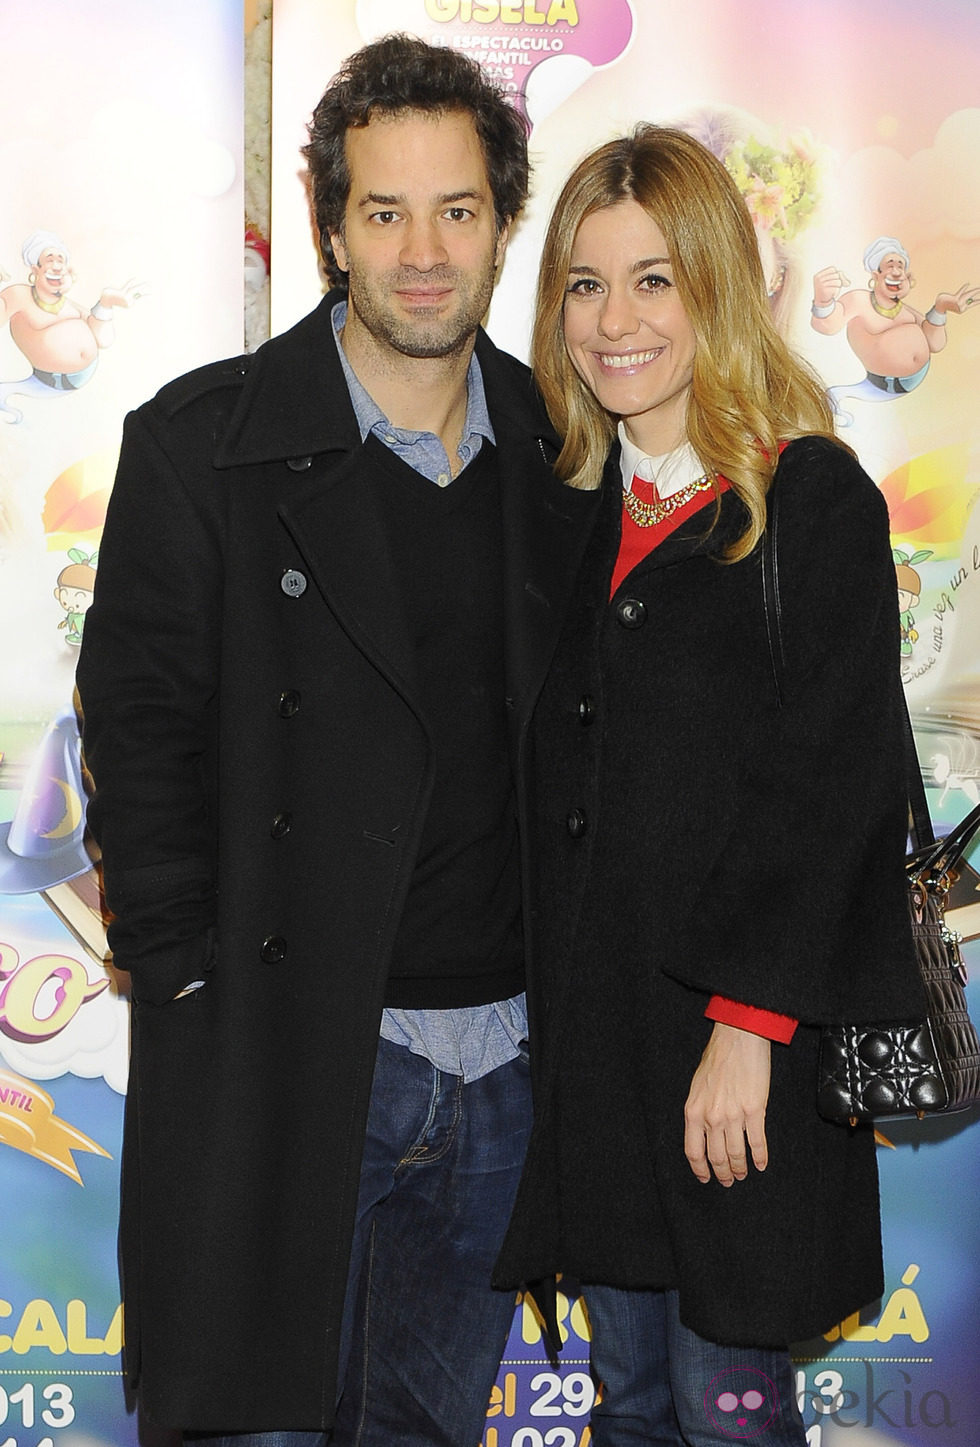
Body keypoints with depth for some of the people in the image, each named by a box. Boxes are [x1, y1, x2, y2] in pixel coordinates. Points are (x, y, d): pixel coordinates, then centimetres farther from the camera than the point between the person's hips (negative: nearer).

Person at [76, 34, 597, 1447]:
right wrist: (191, 980, -12)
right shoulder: (200, 444, -6)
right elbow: (139, 732, -6)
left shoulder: (556, 455, 6)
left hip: (503, 1052, 4)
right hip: (283, 1054, -4)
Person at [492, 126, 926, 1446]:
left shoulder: (813, 498, -9)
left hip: (746, 1040, -6)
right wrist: (558, 1012, 7)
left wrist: (748, 1023, -18)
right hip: (592, 1022, 6)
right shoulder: (580, 509, 10)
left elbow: (826, 781, -13)